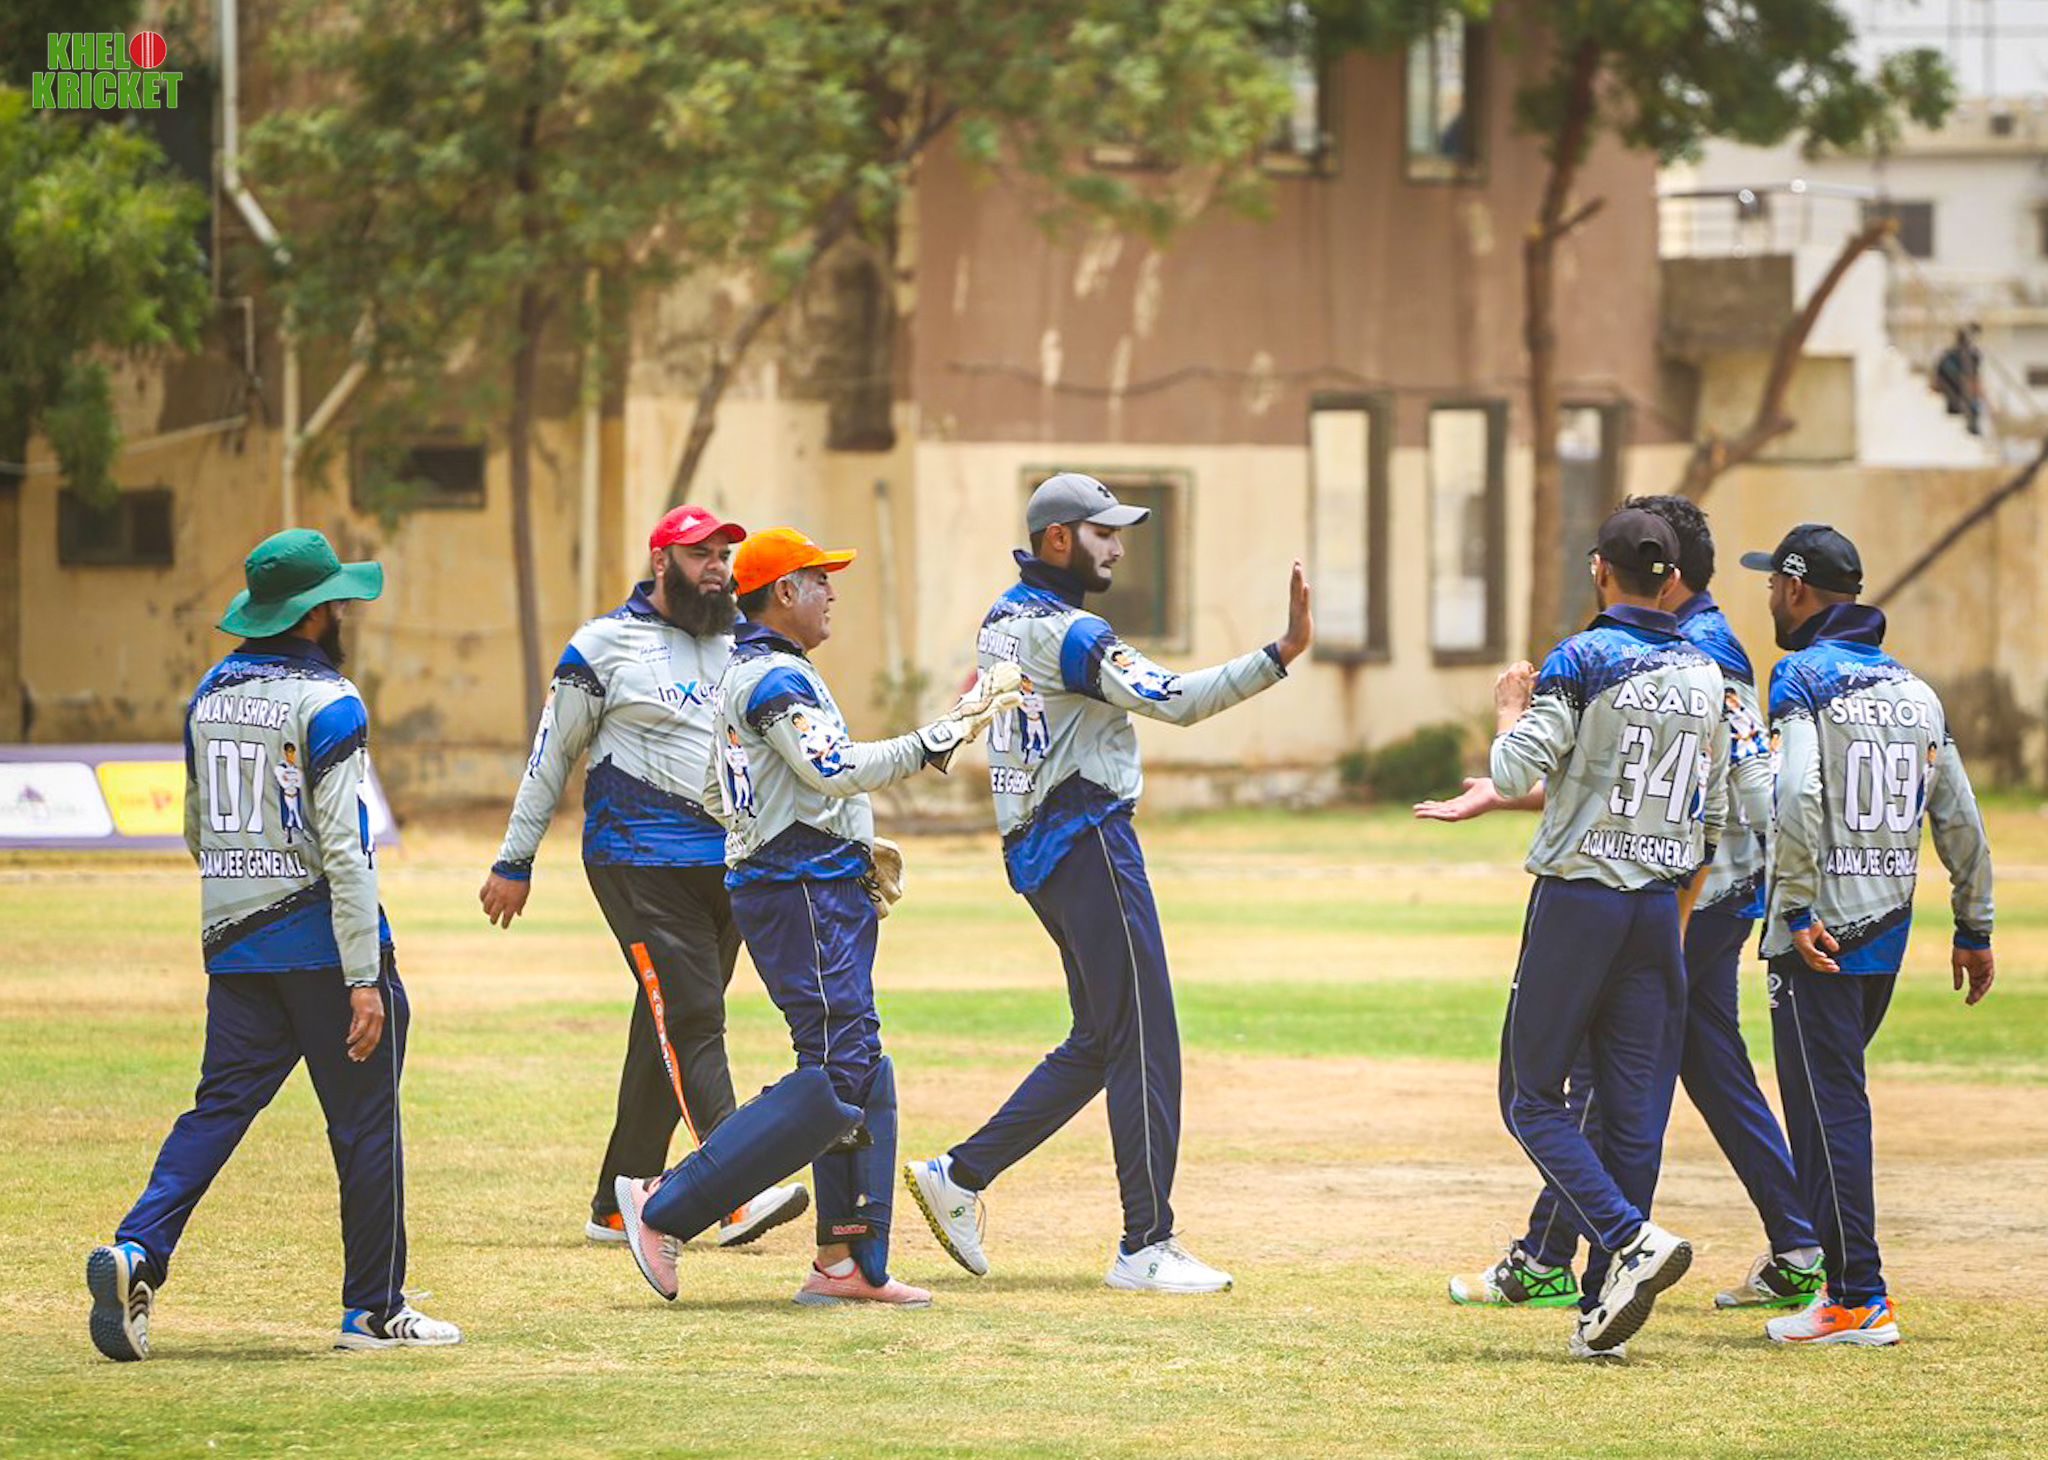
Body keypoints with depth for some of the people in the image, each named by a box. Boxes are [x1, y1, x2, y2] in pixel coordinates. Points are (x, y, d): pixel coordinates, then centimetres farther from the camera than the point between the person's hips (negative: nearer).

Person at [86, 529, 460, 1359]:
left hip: (232, 942, 6)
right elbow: (343, 848, -18)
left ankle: (138, 1252, -15)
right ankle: (373, 1308, 10)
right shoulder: (327, 704, -13)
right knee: (364, 1123, 4)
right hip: (323, 941, -6)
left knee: (219, 1106, 6)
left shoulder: (210, 694, 9)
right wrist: (364, 977, -18)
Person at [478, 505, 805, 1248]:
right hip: (640, 862, -6)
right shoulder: (604, 646, -2)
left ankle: (618, 1203, 15)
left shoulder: (743, 644, 15)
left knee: (668, 1034, 8)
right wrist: (514, 863, 3)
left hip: (730, 865, 6)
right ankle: (736, 1196, -26)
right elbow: (551, 755, 3)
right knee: (689, 1020, -16)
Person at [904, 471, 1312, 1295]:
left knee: (1100, 1040, 15)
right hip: (1088, 840, -10)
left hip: (1033, 848, 10)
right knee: (1143, 1042, -7)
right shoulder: (1071, 633, -15)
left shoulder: (1001, 623, 14)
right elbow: (1178, 701, -22)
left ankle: (960, 1177, 13)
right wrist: (1285, 652, -27)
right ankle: (1145, 1246, -7)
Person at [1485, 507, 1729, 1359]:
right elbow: (1711, 818, 13)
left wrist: (1510, 710, 5)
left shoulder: (1582, 662, -10)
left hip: (1578, 899, -5)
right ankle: (1605, 1308, 4)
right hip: (1660, 904, 5)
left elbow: (1514, 776, -16)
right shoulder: (1705, 674, 8)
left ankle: (1629, 1238, -17)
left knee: (1533, 1096, 3)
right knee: (1634, 1109, 6)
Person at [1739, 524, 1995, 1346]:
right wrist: (1973, 930, 18)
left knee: (1829, 1108, -5)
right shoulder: (1914, 689, 12)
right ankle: (1842, 1274, 20)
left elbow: (1797, 798, -23)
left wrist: (1796, 912, -21)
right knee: (1830, 1101, 18)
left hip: (1819, 934, -7)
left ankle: (1859, 1301, -8)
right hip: (1888, 934, 7)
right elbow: (1959, 819, 13)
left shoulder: (1804, 677, -9)